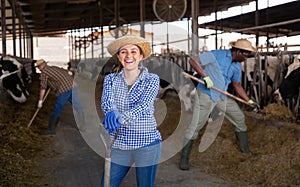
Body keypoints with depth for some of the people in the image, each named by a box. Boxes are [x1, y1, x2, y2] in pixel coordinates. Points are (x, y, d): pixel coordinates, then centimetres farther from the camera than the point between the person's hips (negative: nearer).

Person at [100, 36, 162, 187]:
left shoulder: (152, 80, -4)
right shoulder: (110, 79, 3)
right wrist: (111, 113, -39)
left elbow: (144, 105, -21)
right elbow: (106, 101, -15)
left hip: (146, 144, -2)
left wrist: (122, 117, -39)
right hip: (118, 144, 2)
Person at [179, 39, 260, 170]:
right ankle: (184, 158, -1)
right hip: (206, 95, -8)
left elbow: (237, 86, 20)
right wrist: (205, 77, -26)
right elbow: (193, 60, -18)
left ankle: (245, 150, 33)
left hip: (223, 96, 8)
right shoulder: (216, 55, -15)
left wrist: (249, 101, 15)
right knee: (195, 126, -11)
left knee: (240, 118, 14)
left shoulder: (237, 66, 7)